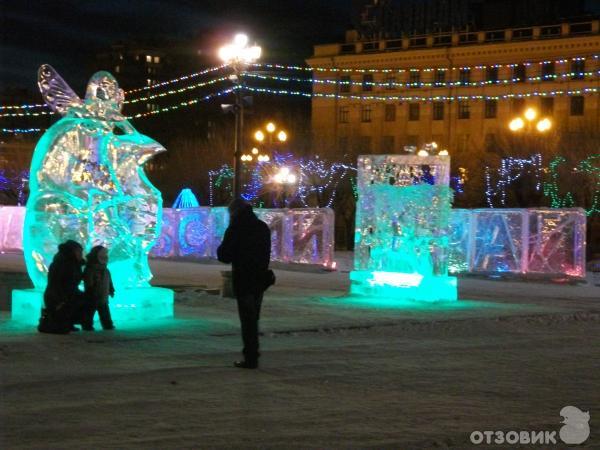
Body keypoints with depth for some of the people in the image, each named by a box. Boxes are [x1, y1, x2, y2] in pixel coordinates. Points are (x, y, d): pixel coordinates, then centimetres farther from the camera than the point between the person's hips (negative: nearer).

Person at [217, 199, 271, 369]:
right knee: (253, 318, 15)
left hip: (243, 280, -6)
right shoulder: (263, 228, 7)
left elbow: (224, 256, -9)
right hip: (260, 279, 6)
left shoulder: (234, 229, -13)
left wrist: (221, 248, 9)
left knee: (247, 319, -3)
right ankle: (252, 355, 20)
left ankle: (251, 359, -3)